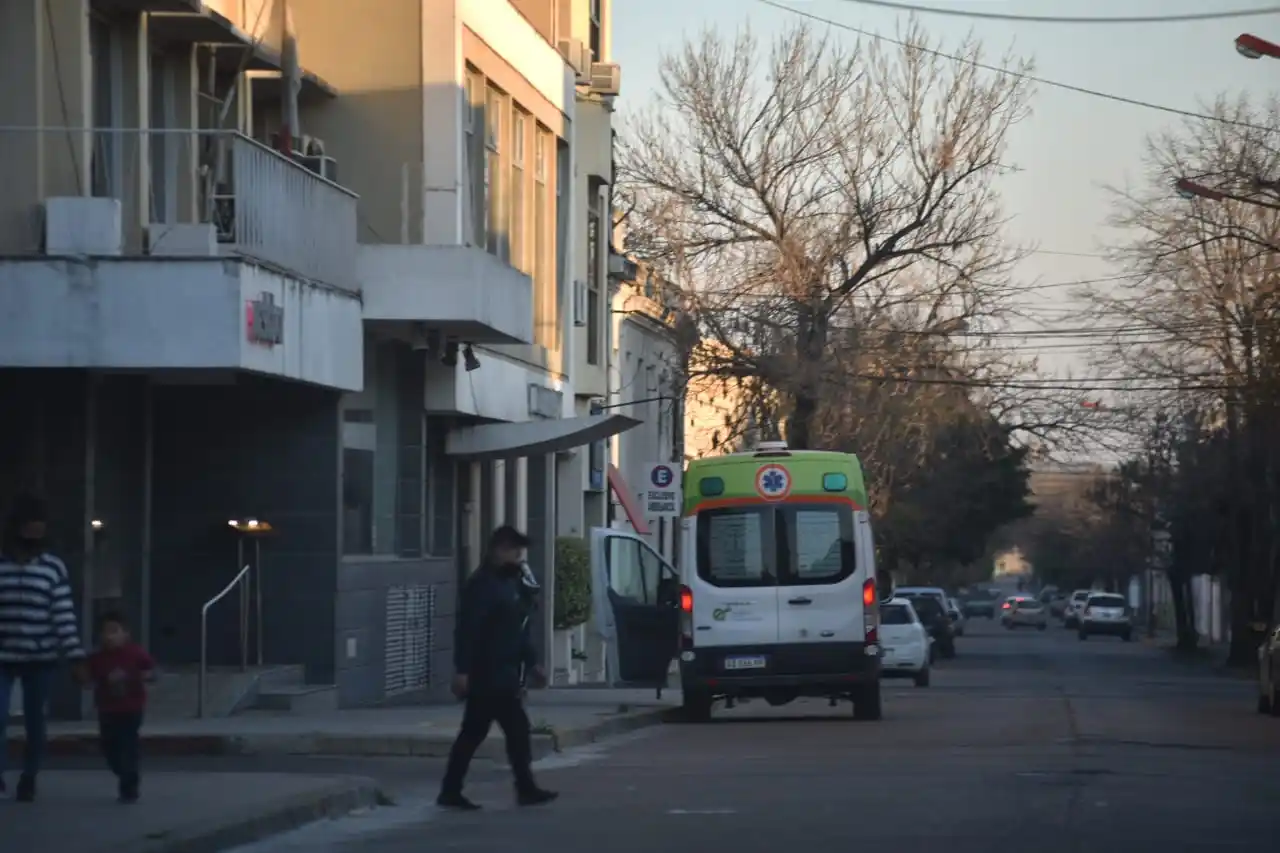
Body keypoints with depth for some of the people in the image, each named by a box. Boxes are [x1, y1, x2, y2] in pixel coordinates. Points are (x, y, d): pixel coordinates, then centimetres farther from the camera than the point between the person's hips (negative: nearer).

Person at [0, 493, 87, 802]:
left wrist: (76, 657, -6)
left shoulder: (54, 568, 1)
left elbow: (65, 616, -1)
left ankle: (28, 780, 18)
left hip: (41, 659, 1)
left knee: (34, 722, 8)